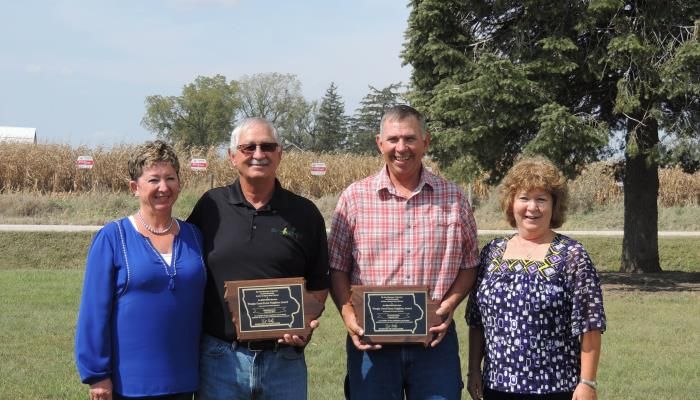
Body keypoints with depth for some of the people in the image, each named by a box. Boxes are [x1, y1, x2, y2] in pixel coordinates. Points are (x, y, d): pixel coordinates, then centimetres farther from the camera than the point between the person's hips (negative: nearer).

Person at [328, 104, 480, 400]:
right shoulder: (354, 198, 2)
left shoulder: (454, 199, 5)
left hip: (435, 340, 1)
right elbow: (337, 267, 4)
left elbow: (469, 264, 10)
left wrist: (449, 305, -7)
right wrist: (348, 315, -10)